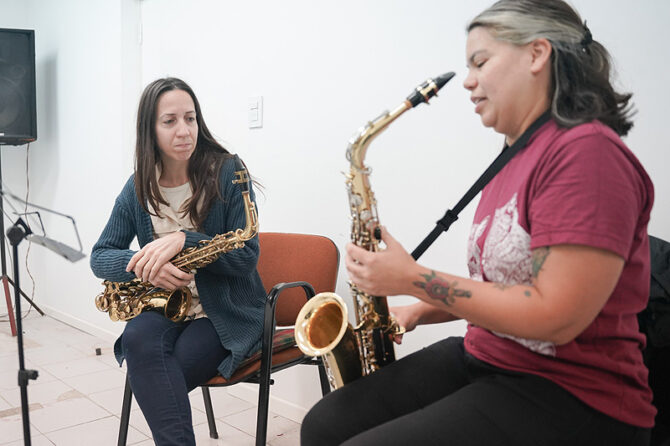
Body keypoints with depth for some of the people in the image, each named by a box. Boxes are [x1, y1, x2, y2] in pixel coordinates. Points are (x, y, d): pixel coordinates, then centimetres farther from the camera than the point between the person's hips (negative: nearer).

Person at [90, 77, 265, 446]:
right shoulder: (138, 188, 5)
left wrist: (184, 239, -27)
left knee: (156, 384, -27)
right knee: (138, 340, -31)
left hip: (227, 309, -3)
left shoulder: (227, 173, -8)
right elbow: (100, 257, 4)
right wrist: (143, 264, -19)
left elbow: (246, 256, -12)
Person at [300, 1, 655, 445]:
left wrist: (413, 279, -18)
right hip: (482, 357, 8)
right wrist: (422, 309, 4)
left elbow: (555, 317, -23)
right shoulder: (515, 161, 11)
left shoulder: (587, 151, -17)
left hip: (571, 396, -8)